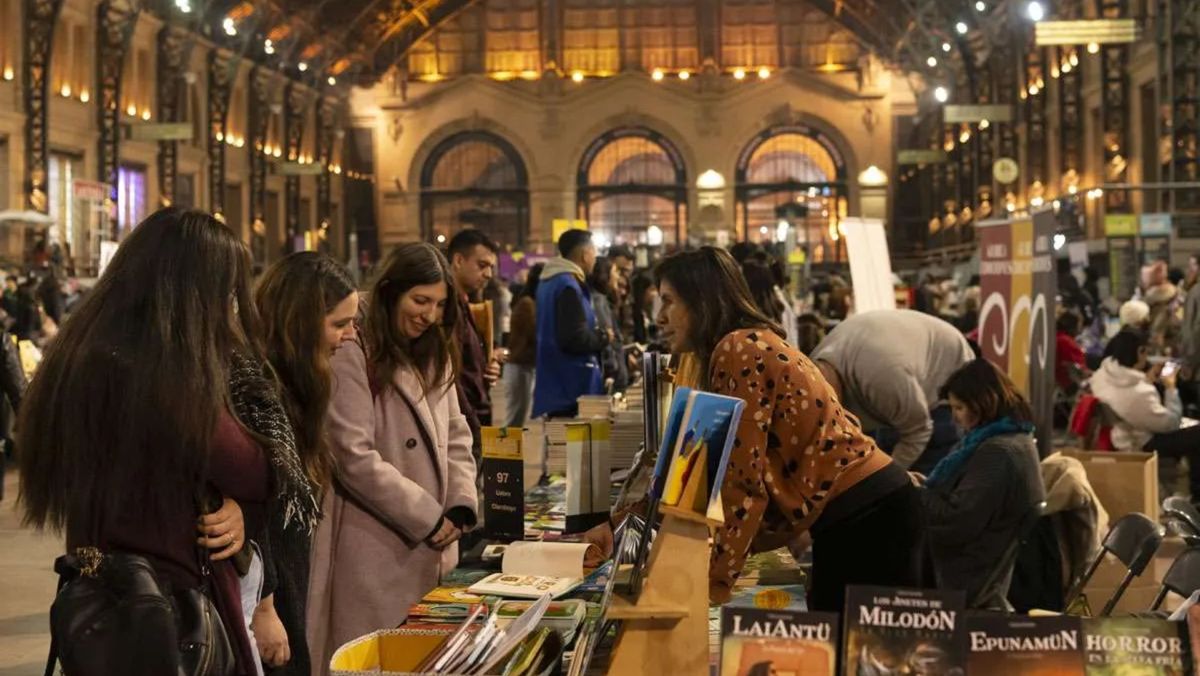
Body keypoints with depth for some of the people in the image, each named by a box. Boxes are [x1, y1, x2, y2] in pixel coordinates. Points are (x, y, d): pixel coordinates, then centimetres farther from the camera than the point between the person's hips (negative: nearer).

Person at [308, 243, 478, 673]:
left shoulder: (435, 357, 15)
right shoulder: (353, 357, -12)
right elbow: (355, 458, -18)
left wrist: (460, 507, -3)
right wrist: (428, 519, -13)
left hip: (434, 545, 8)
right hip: (377, 549, -7)